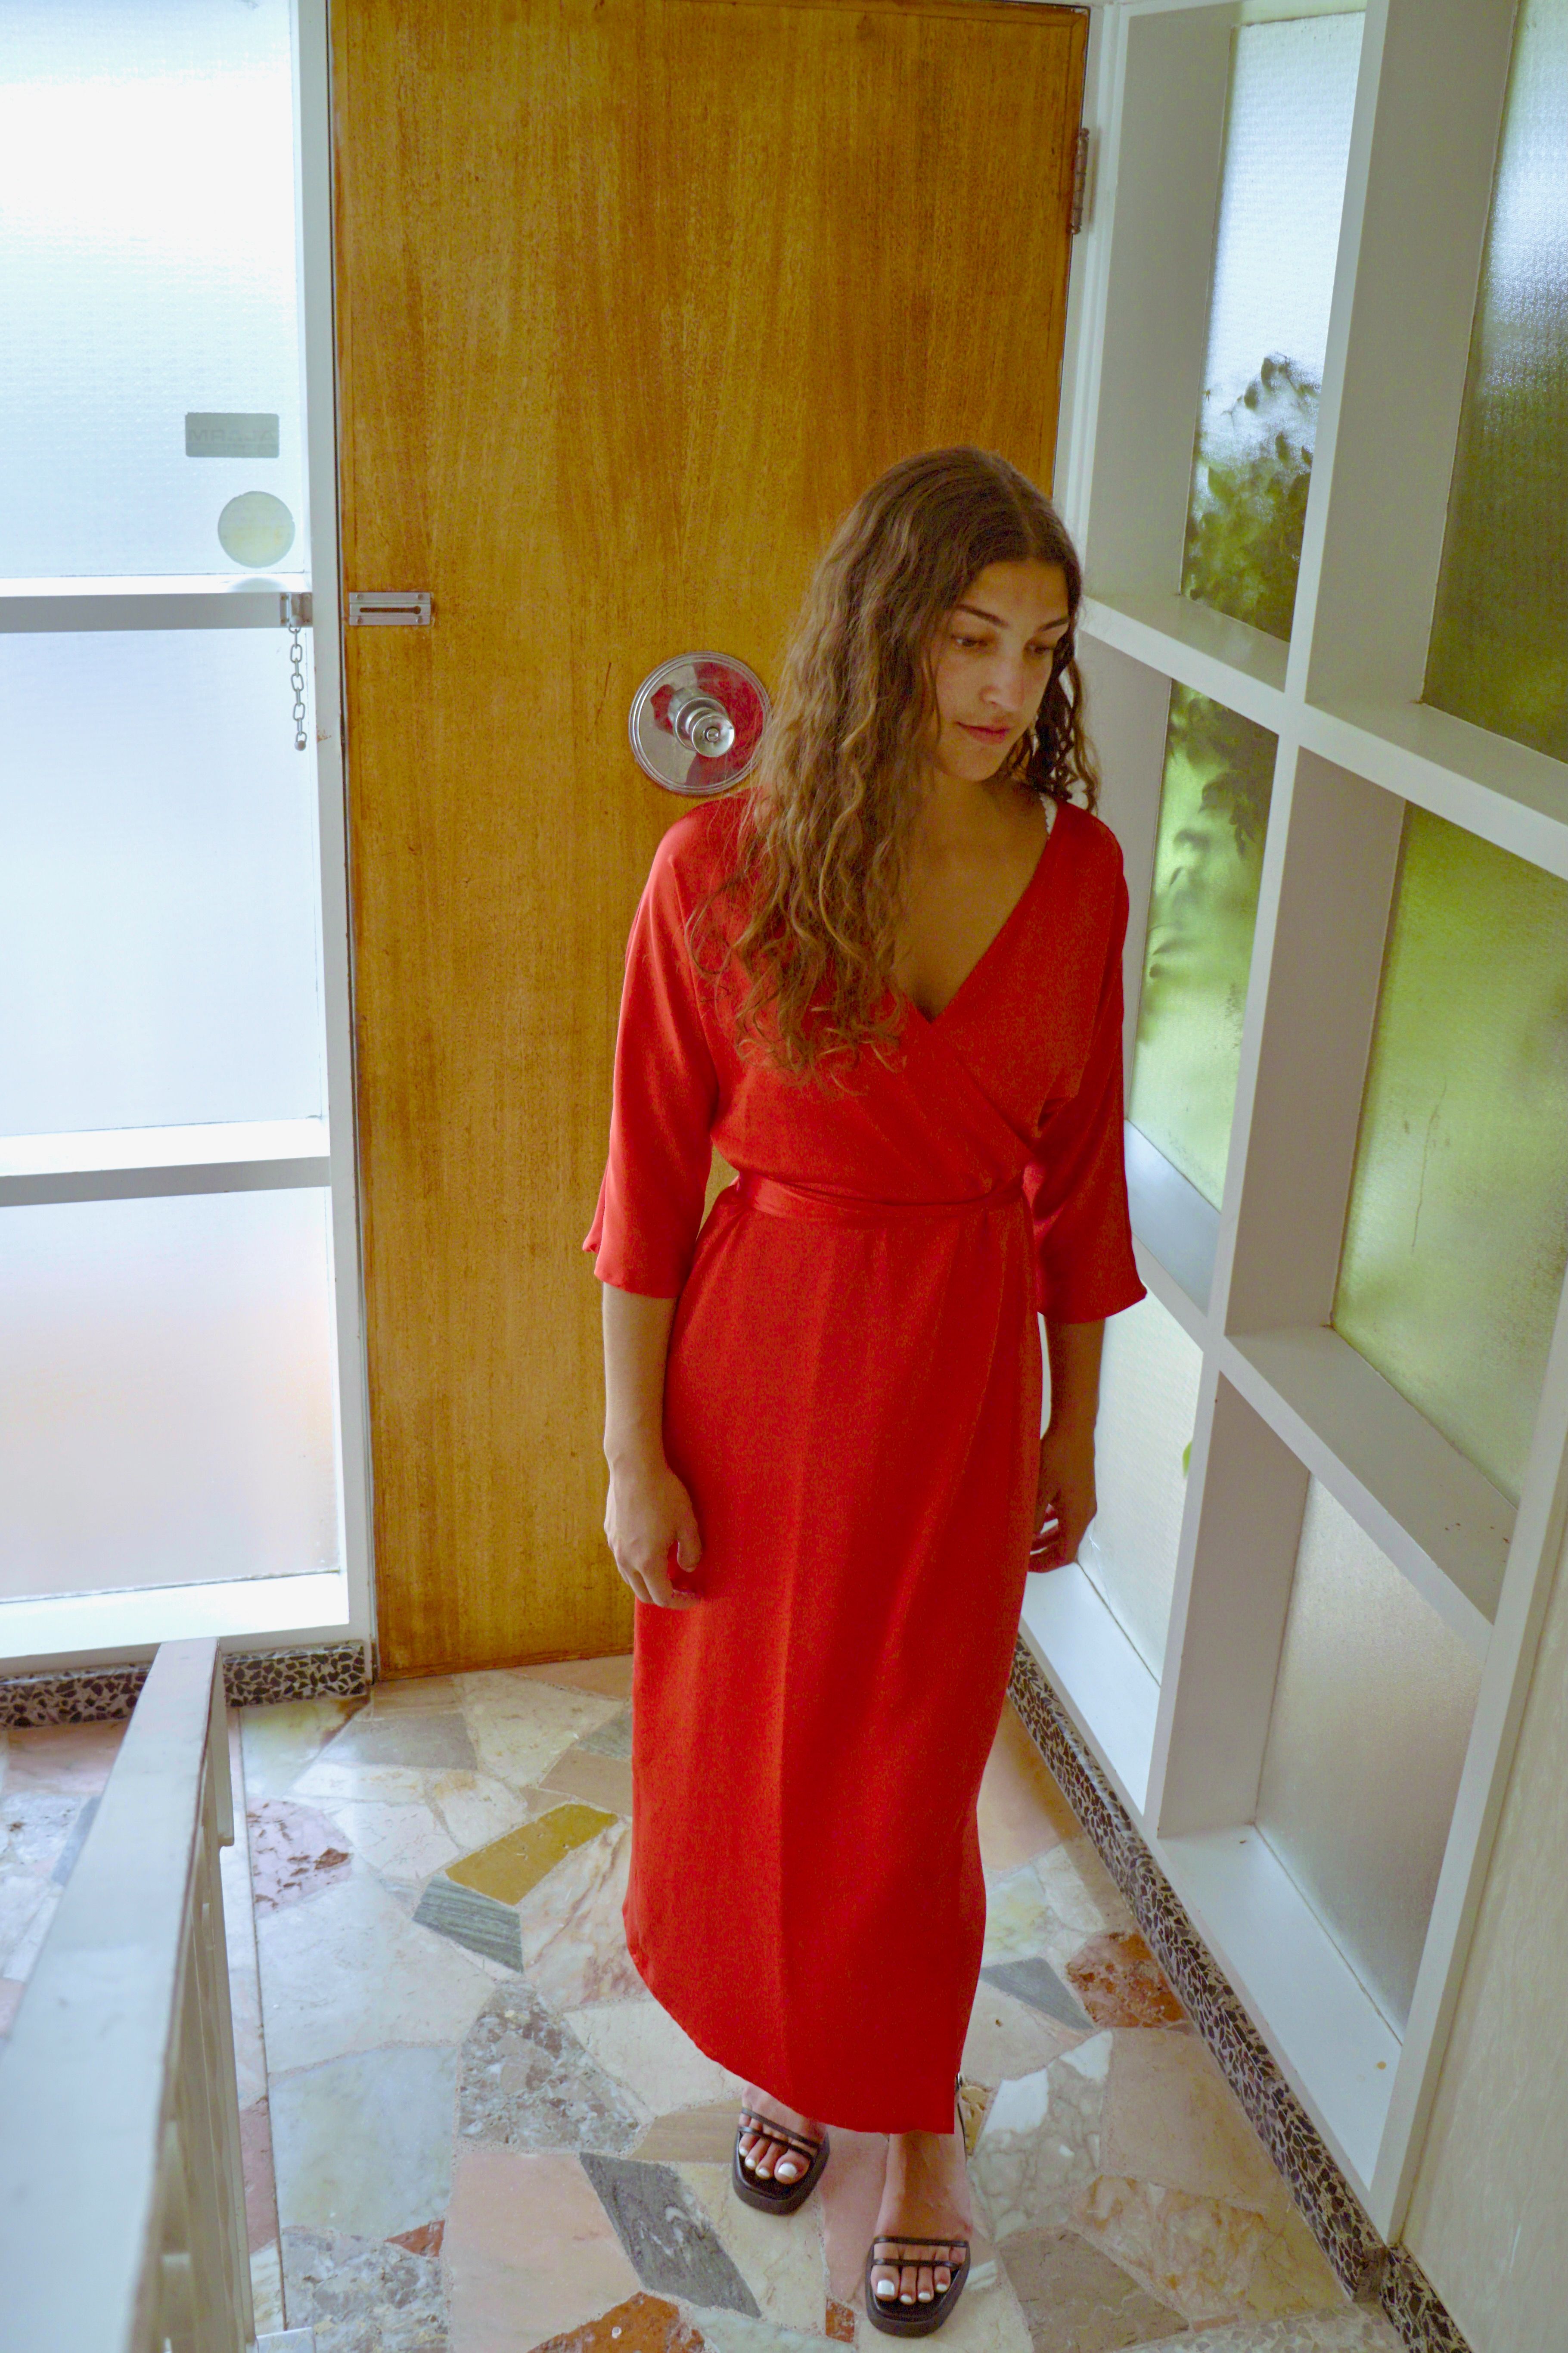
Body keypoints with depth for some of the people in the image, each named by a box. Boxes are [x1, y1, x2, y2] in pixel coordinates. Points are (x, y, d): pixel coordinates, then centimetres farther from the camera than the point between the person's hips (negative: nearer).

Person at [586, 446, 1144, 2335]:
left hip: (962, 1372, 1)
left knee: (912, 1775, 14)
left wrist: (1073, 1426, 7)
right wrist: (633, 1454, -6)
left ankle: (919, 2127, 40)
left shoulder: (1078, 871, -7)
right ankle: (787, 2059, 48)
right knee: (746, 1749, 18)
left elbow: (1081, 1173, 2)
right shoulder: (723, 869, -14)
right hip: (759, 1358, 0)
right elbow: (650, 1178, -9)